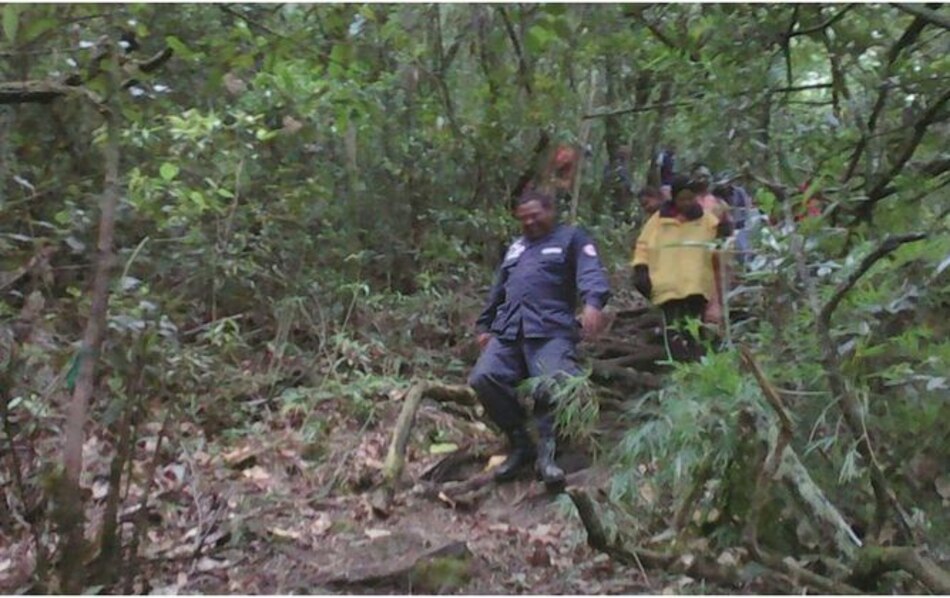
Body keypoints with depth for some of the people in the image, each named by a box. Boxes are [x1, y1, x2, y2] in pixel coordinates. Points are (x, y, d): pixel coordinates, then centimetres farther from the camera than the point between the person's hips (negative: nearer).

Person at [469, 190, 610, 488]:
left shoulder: (571, 238, 11)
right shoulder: (515, 247, 32)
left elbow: (591, 272, -8)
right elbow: (498, 290, 36)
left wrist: (593, 302, -29)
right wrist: (485, 326, 30)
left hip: (550, 331, -5)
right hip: (507, 330, 6)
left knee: (556, 386, -26)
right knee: (484, 378, -15)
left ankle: (547, 452, -9)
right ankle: (520, 443, -1)